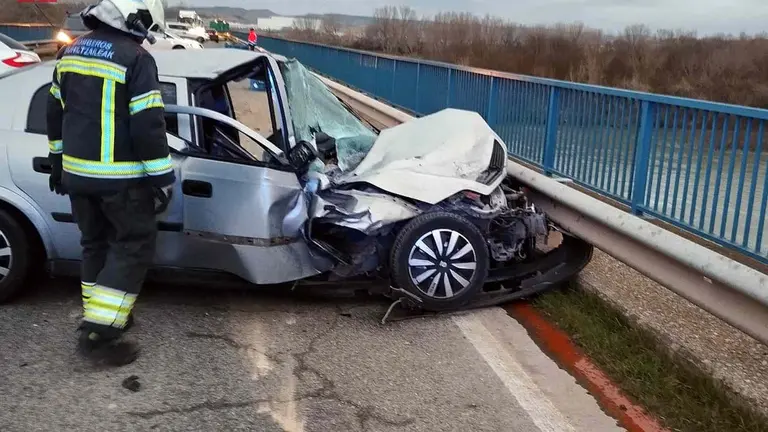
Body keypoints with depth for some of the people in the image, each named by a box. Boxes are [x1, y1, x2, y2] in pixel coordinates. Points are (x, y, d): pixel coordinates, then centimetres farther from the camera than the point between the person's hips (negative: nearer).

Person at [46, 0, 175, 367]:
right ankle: (98, 333, -1)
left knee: (96, 244, 21)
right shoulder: (135, 59, -14)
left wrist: (58, 161, 27)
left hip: (76, 172, 8)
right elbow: (148, 126, -18)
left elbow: (55, 113, 18)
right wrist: (163, 179, -12)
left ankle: (99, 315, 31)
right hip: (120, 177, -8)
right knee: (134, 247, 3)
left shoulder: (71, 52, 11)